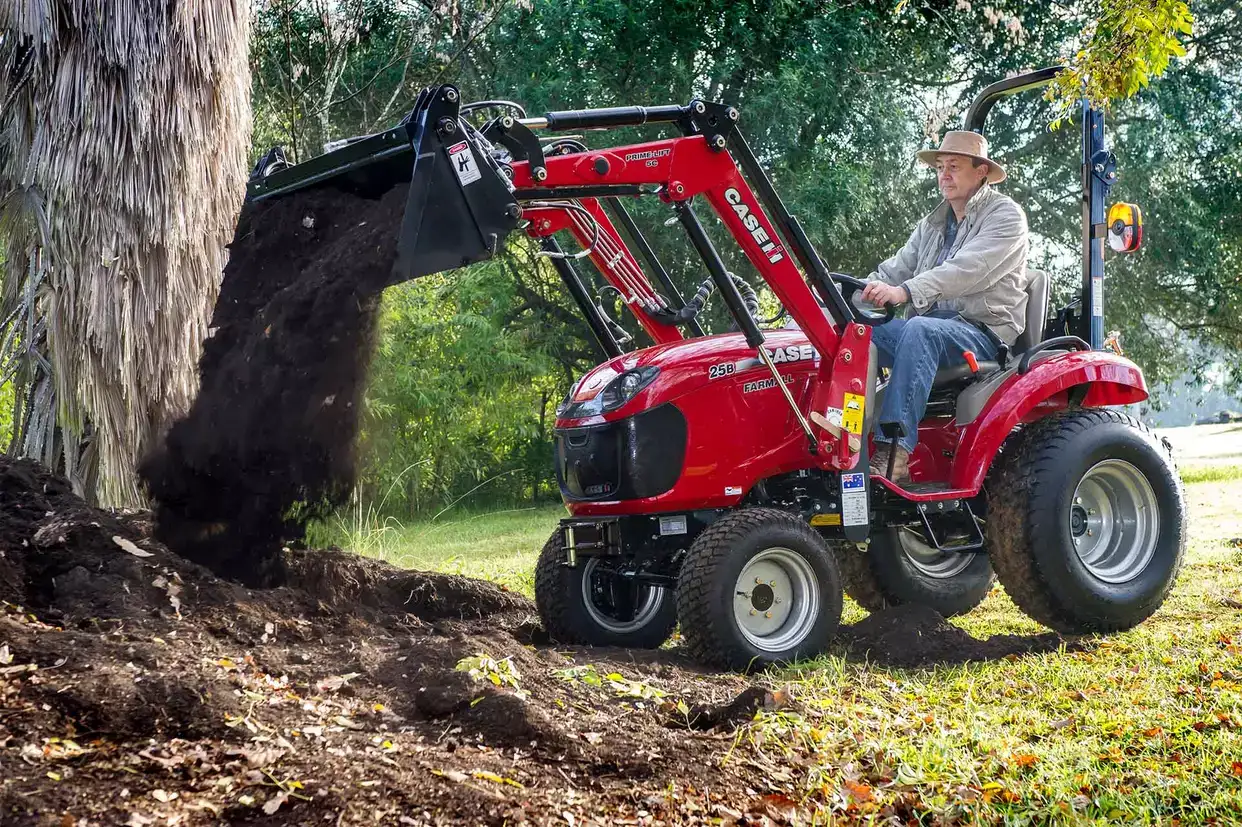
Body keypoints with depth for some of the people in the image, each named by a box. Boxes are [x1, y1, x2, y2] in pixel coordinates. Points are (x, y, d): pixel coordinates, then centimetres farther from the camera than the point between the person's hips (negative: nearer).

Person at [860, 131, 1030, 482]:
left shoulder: (1005, 215, -1)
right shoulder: (933, 224, 24)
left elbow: (967, 270, -19)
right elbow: (898, 268, 13)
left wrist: (906, 291, -32)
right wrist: (863, 290, -10)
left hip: (984, 331, -7)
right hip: (932, 326, 7)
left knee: (920, 330, -38)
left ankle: (893, 453, -45)